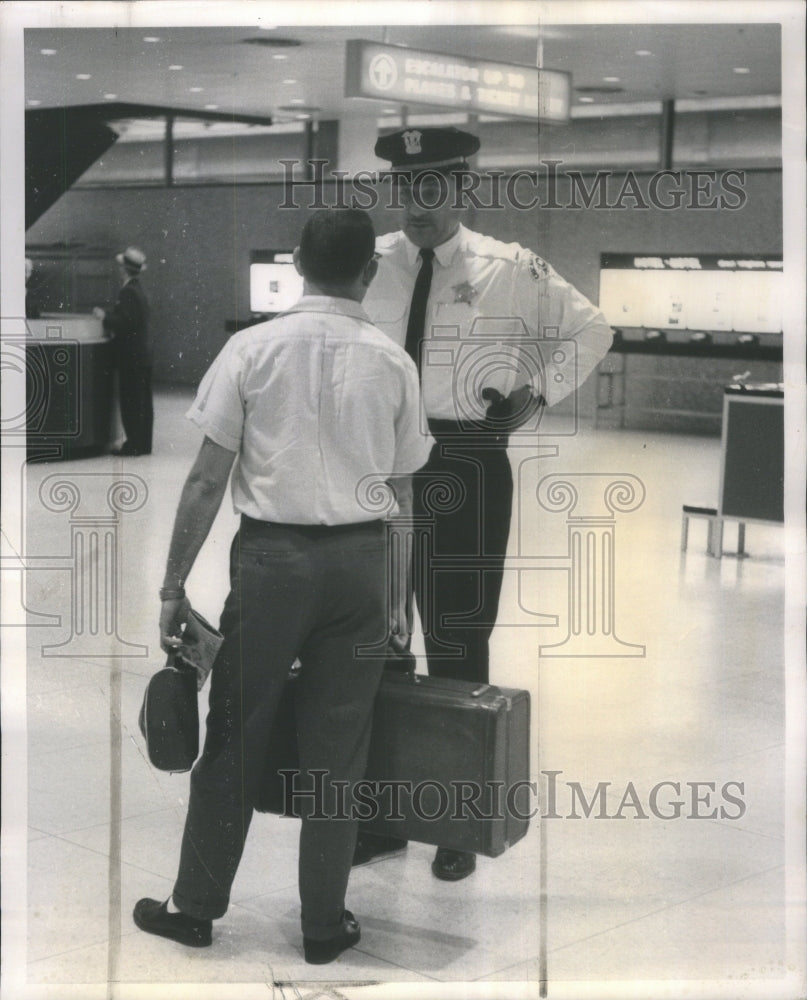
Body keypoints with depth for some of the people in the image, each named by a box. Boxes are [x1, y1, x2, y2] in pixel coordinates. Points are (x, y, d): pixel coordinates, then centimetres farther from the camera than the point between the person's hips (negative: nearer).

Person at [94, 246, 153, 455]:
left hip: (131, 357, -9)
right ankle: (143, 443, 16)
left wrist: (104, 317, -9)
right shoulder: (138, 290, 13)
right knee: (143, 401, 11)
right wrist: (109, 316, 15)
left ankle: (134, 444, -2)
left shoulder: (128, 292, -17)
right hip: (143, 354, 9)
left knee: (130, 401, -5)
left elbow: (122, 322, -22)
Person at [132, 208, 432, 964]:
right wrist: (398, 596, 18)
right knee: (335, 751, 10)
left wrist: (173, 585, 2)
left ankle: (195, 907, 21)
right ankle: (324, 925, 19)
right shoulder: (392, 362, 2)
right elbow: (404, 493, 7)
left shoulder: (253, 349, -4)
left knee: (236, 737, 10)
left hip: (271, 553, -1)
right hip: (359, 558, 2)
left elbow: (206, 480, -5)